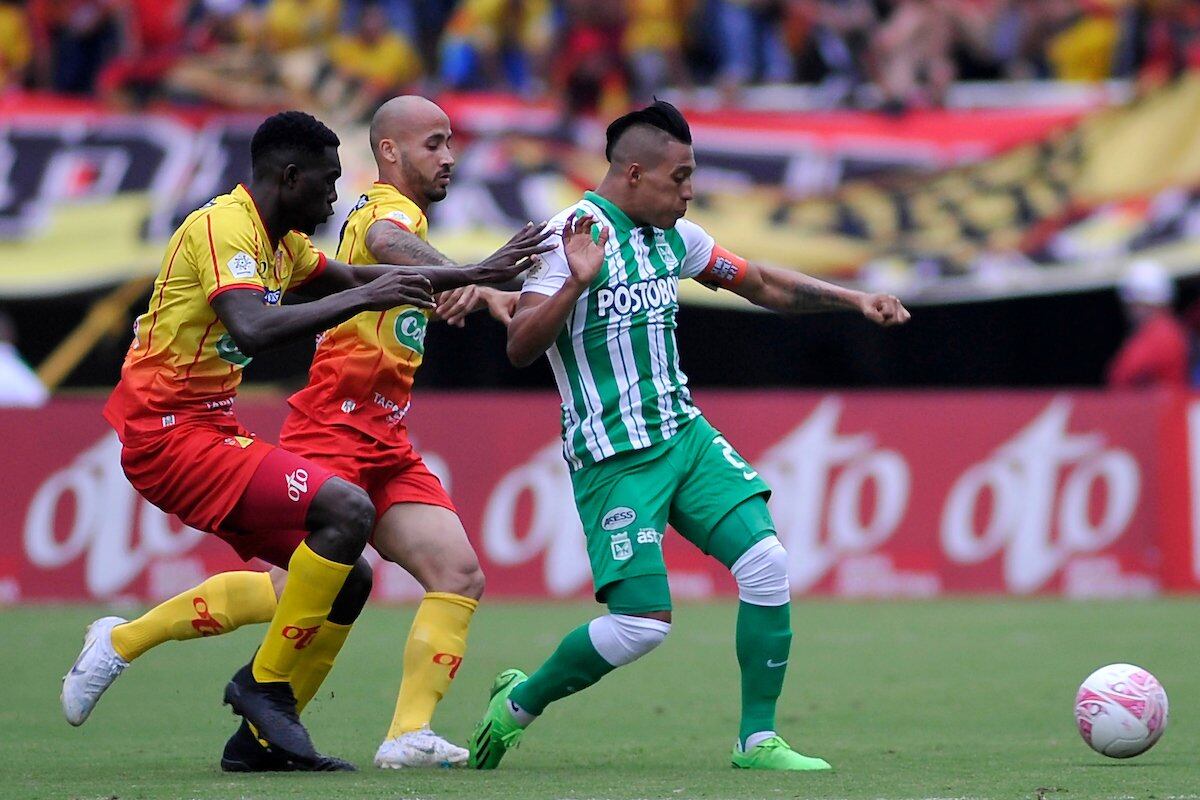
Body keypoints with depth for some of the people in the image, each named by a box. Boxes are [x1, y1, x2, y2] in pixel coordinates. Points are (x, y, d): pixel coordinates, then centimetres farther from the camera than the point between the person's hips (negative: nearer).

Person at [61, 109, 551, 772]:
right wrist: (359, 299, -27)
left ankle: (260, 736, 7)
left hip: (207, 433, 10)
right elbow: (252, 329, -32)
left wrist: (479, 273, 30)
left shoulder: (281, 242, 16)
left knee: (351, 578, 4)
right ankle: (264, 684, -13)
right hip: (170, 434, -10)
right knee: (348, 508, -24)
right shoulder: (223, 226, -15)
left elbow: (355, 277, 32)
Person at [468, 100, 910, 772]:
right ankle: (519, 702, 12)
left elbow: (762, 284, 22)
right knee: (642, 622, -13)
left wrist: (855, 300, 13)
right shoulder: (573, 236, -13)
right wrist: (576, 283, -35)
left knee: (766, 561, -11)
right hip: (614, 456, -7)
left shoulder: (674, 236, 9)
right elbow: (519, 348, -21)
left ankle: (758, 740, 0)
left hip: (685, 433, 7)